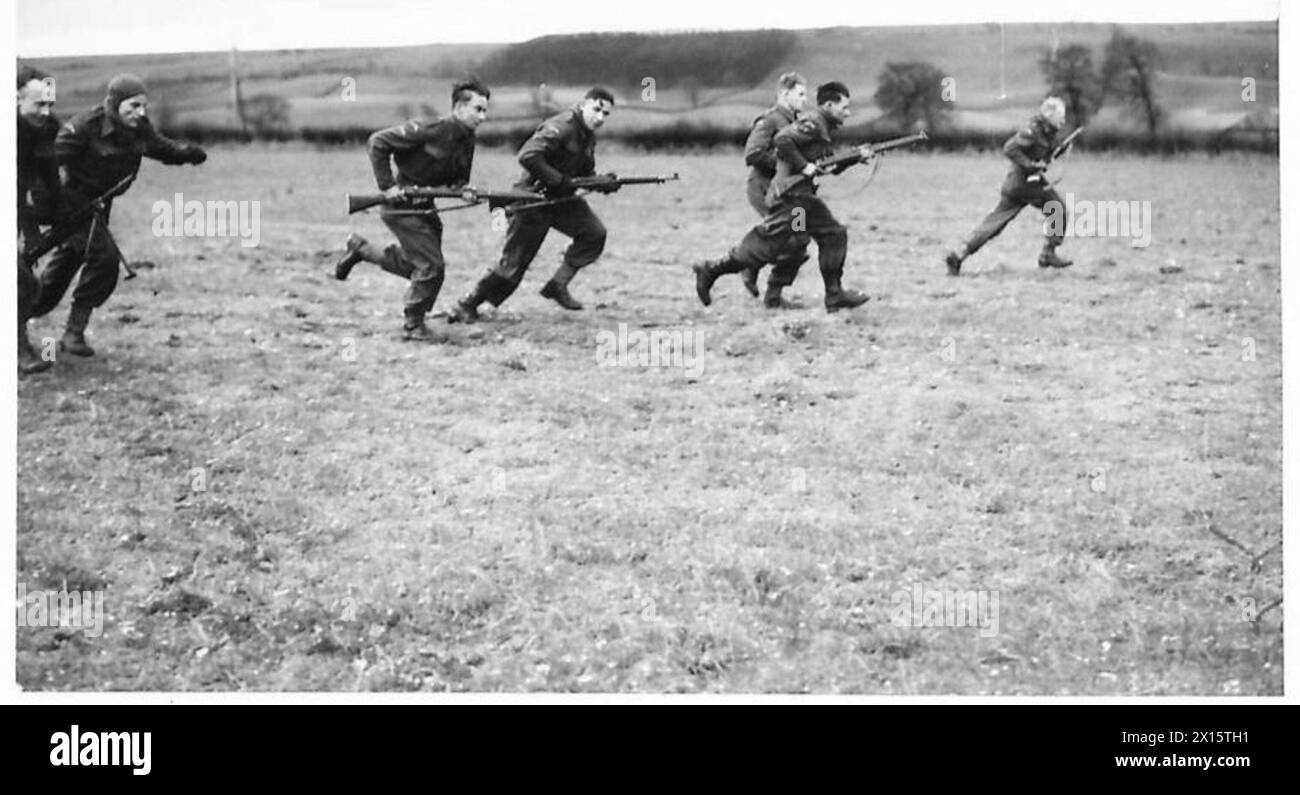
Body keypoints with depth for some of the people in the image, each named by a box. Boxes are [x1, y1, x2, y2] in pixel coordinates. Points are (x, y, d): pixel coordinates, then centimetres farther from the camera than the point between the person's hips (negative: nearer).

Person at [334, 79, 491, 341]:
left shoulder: (467, 141, 3)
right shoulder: (430, 130, -21)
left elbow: (457, 178, 16)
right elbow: (378, 142, -18)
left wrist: (463, 189, -9)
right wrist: (386, 186, -20)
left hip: (424, 207, 8)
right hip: (402, 205, -8)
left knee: (416, 266, 19)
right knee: (431, 266, -12)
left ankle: (360, 248, 38)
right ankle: (413, 325, 4)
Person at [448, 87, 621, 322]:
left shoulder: (588, 136, 7)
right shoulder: (561, 127, -22)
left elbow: (585, 173, 16)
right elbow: (527, 156, -33)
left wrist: (603, 184, -4)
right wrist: (560, 181, -28)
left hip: (561, 197, 8)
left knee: (595, 233, -8)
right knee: (513, 263, -4)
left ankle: (558, 285, 2)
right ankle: (467, 306, 11)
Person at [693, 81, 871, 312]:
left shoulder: (822, 128, 19)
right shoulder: (812, 123, -12)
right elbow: (783, 139, -26)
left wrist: (857, 157, 14)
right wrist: (804, 166, -22)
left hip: (803, 197, 10)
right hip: (790, 195, -10)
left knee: (834, 235, 6)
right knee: (766, 245, -8)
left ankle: (835, 295, 9)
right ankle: (710, 270, 2)